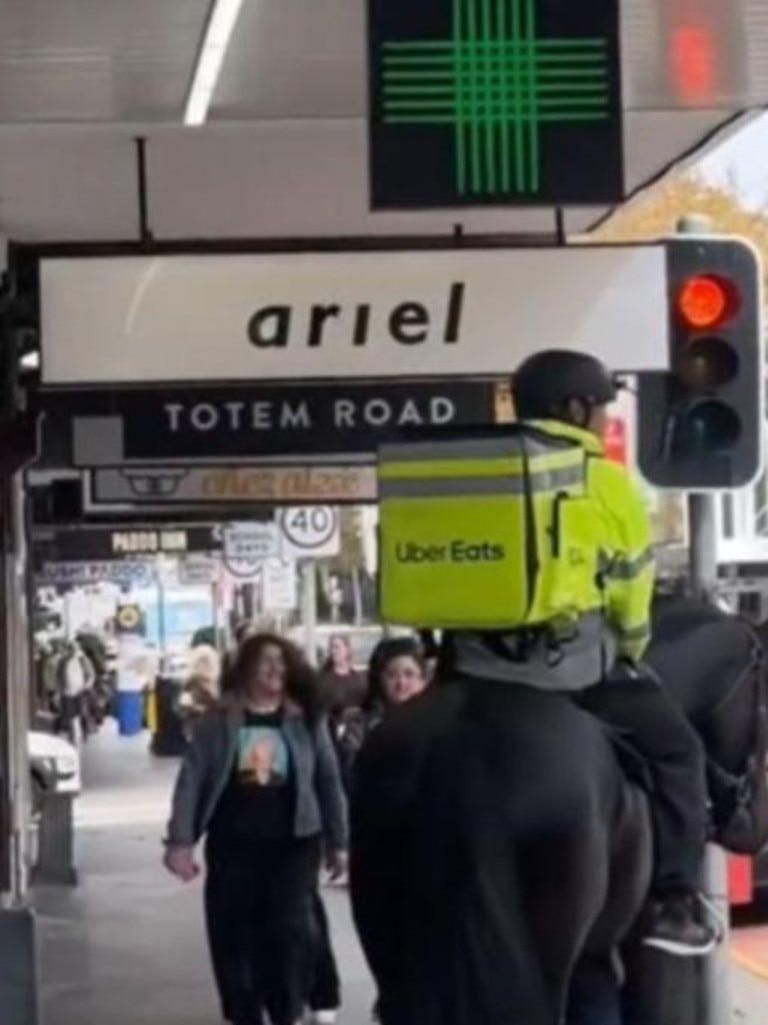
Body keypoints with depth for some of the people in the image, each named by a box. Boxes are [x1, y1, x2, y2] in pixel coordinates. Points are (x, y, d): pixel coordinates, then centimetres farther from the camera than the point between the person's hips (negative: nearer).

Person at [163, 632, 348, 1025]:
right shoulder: (219, 720, -1)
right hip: (233, 843, 0)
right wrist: (180, 840, -10)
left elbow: (328, 780, 6)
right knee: (234, 935, 6)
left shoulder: (306, 719, 2)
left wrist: (338, 842, 6)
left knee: (290, 929, -6)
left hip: (292, 842, 0)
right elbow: (191, 779, -4)